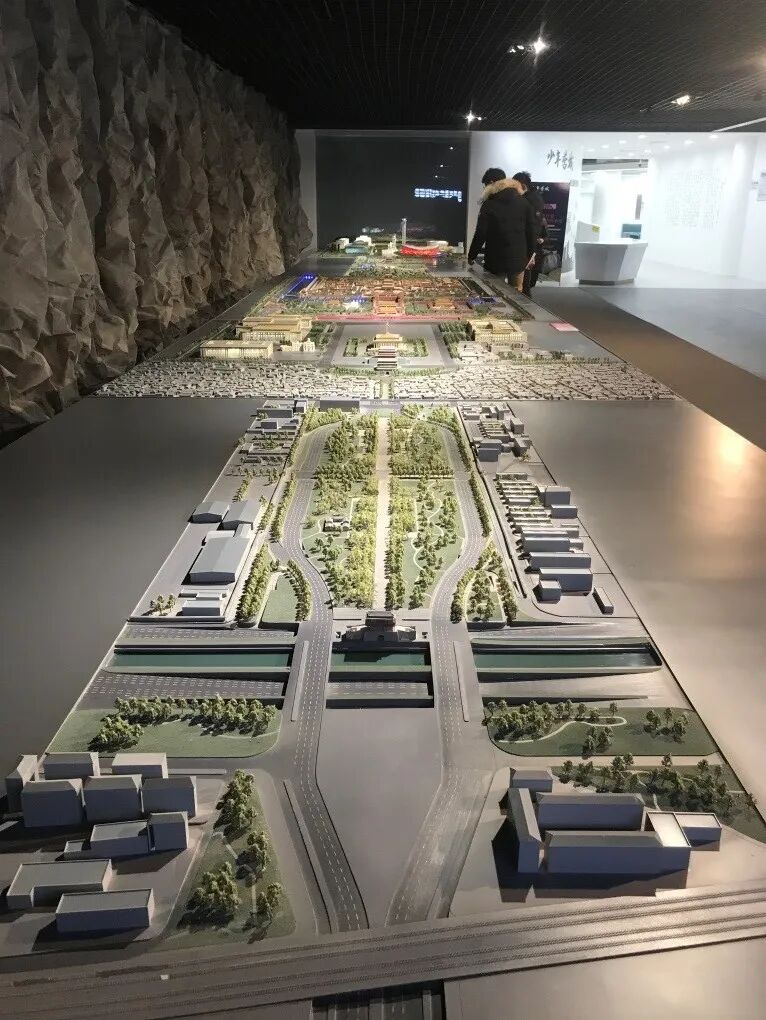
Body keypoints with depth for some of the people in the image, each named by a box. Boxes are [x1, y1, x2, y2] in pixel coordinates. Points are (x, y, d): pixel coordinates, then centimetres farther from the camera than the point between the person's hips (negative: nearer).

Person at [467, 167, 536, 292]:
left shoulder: (489, 205, -8)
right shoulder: (523, 202, 5)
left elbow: (480, 234, -10)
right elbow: (532, 231, 7)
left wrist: (471, 256, 1)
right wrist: (529, 254, 14)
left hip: (496, 260, -4)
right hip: (519, 260, 4)